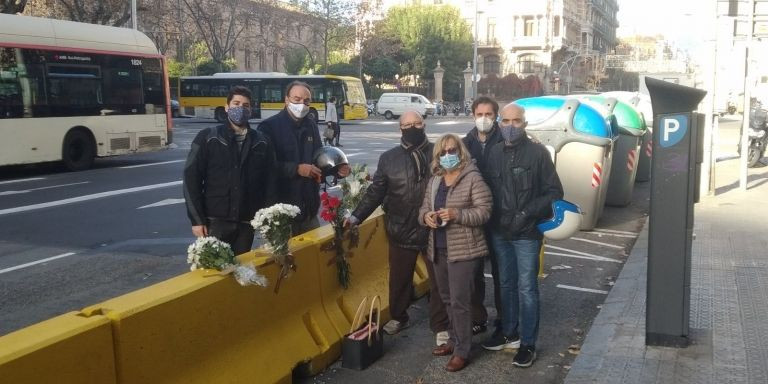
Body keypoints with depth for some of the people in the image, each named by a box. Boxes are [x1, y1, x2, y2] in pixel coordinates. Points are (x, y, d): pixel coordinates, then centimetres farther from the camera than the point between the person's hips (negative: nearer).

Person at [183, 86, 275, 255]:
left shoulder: (261, 142, 7)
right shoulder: (207, 138, 0)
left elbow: (269, 182, 8)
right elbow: (191, 179, -2)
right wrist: (197, 219, -8)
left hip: (246, 223, 2)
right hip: (215, 221, -2)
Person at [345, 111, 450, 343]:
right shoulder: (388, 158, 2)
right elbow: (375, 192, 2)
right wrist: (357, 216, -8)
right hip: (401, 231, 2)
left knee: (438, 280, 7)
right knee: (399, 278, 16)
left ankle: (440, 327, 21)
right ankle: (398, 317, 37)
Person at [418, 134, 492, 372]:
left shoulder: (473, 178, -11)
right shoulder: (434, 180, 10)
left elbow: (484, 211, -14)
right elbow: (423, 208, 14)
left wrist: (457, 214, -27)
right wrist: (426, 216, -10)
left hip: (464, 250, -7)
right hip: (438, 249, 7)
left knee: (460, 301, -4)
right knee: (447, 299, 17)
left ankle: (462, 352, 7)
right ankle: (455, 341, 33)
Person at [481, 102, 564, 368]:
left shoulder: (538, 152, -7)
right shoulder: (494, 152, 4)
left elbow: (554, 192, -6)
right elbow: (488, 189, 10)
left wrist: (527, 213, -14)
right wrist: (493, 219, -1)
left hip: (527, 233, -4)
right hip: (499, 232, 4)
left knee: (526, 288, 1)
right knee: (506, 284, 17)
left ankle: (528, 343, 12)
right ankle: (509, 333, 32)